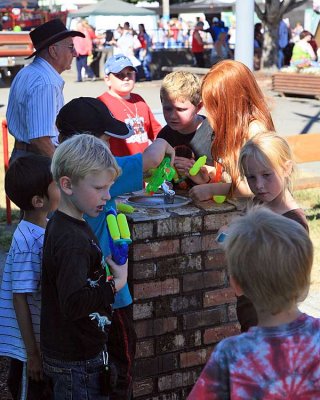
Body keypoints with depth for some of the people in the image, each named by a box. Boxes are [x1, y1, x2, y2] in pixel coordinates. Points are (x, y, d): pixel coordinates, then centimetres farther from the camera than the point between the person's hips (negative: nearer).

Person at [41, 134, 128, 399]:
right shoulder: (71, 240, -25)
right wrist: (116, 283, -25)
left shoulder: (68, 226, 6)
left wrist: (109, 266, 6)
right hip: (76, 364, -9)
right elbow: (73, 303, -34)